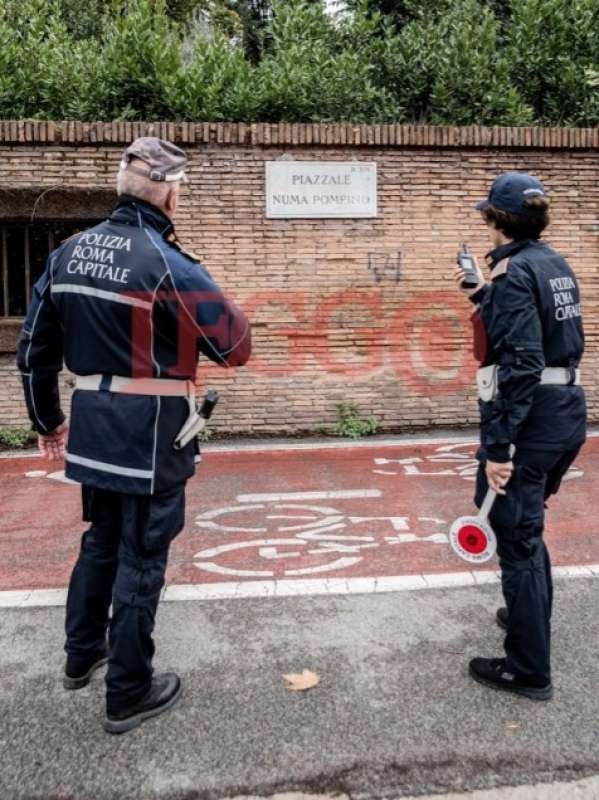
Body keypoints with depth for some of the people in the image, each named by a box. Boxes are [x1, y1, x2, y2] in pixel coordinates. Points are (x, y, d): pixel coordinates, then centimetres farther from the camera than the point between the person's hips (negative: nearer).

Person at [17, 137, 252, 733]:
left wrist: (46, 421, 20)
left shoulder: (70, 252, 5)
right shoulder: (166, 261, -16)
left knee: (101, 537, 25)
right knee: (140, 556, 6)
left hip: (92, 426, 7)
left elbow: (34, 349, 9)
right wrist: (230, 319, 7)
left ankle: (82, 654, 43)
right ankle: (128, 695, 21)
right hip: (150, 432, -6)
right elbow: (234, 347, -15)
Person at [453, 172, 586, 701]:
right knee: (525, 526, 26)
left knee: (516, 538, 3)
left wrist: (496, 446, -22)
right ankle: (530, 618, 45)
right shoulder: (556, 265, 10)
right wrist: (482, 293, 31)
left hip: (531, 418, -9)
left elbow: (520, 365, -23)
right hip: (569, 412, 9)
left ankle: (530, 671, 17)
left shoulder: (513, 272, -16)